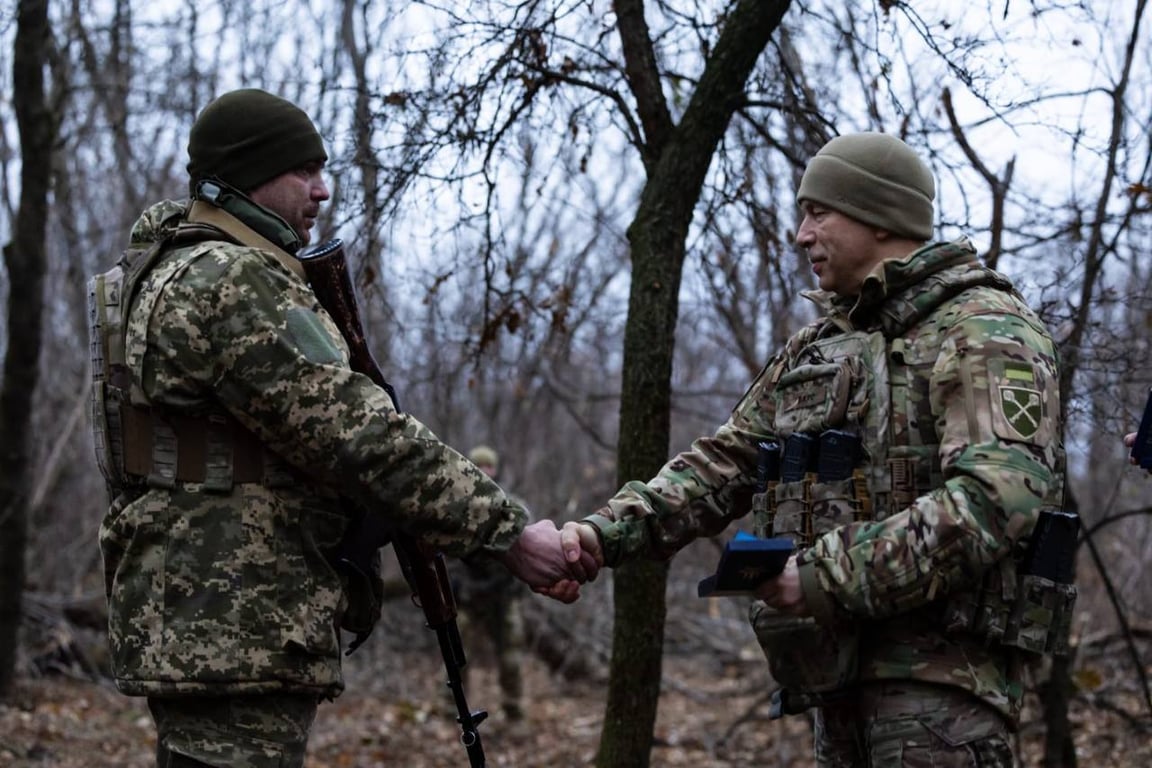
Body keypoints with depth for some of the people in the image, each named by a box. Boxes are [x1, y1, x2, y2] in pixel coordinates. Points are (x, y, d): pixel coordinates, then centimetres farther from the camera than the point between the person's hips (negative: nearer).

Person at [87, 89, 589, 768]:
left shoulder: (179, 271, 19)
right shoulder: (232, 282, -15)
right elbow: (362, 436, -20)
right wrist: (506, 531, -17)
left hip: (198, 627, 11)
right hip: (231, 633, -11)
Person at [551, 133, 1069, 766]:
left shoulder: (979, 329, -7)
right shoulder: (813, 349, 20)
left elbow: (1001, 494, -22)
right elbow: (724, 462, 18)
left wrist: (832, 576, -24)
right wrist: (610, 531, 0)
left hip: (938, 665, -8)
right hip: (837, 664, 8)